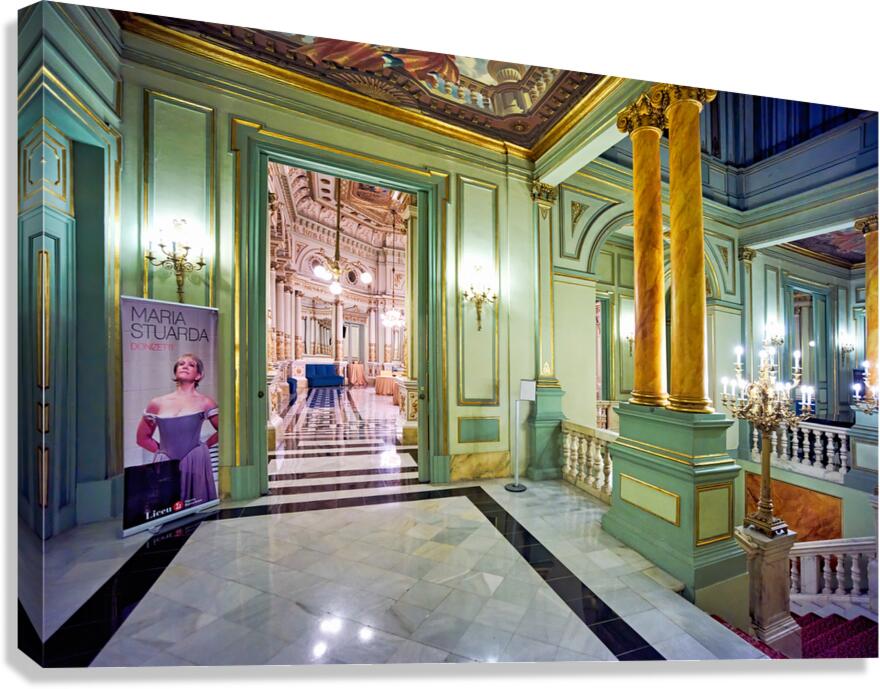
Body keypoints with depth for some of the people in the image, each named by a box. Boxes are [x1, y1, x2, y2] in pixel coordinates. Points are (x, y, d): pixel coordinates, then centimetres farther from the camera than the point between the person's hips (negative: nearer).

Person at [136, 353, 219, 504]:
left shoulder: (204, 403, 1)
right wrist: (162, 450, 6)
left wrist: (203, 446, 3)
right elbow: (142, 438, 17)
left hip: (195, 464, -2)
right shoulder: (157, 404, 7)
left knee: (196, 509, 3)